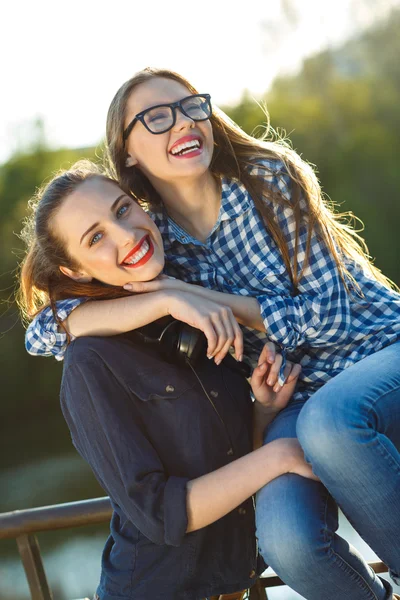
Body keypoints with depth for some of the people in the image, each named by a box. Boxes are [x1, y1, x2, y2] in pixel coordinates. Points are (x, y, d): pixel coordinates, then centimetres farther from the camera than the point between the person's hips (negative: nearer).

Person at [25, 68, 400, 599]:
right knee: (287, 541, -30)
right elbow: (42, 334, -8)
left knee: (329, 420, -38)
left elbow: (327, 311, -11)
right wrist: (164, 301, -24)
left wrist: (206, 300, -20)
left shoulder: (268, 176, -7)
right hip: (296, 398, 2)